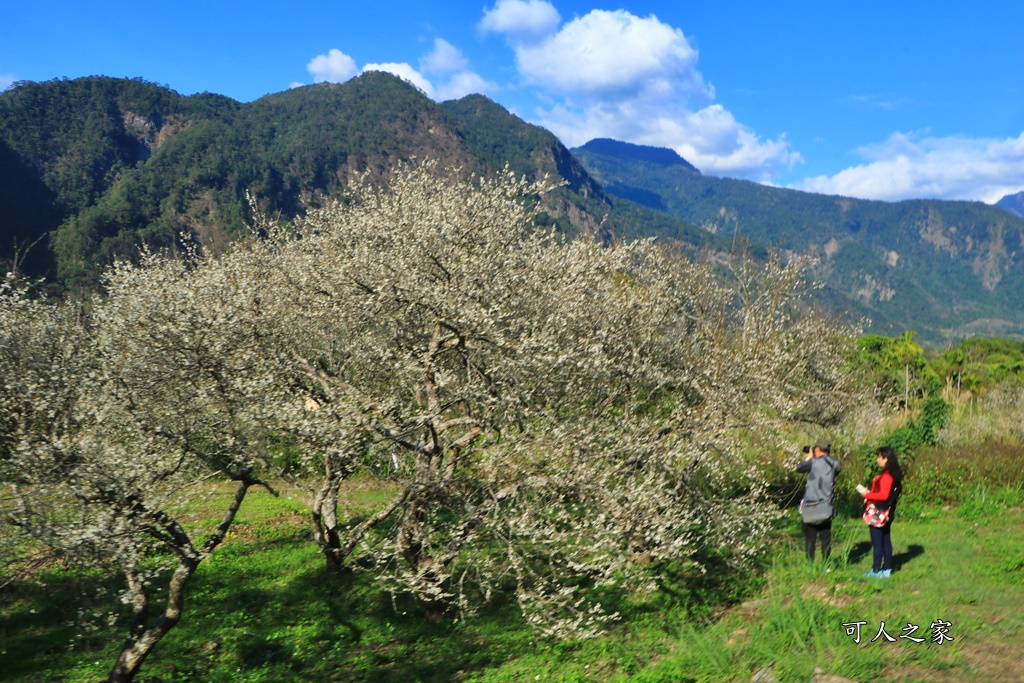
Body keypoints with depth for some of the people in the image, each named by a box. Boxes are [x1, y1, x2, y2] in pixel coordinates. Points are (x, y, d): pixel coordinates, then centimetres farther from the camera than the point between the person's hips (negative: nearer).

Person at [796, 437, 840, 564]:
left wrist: (809, 457, 13)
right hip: (826, 508, 4)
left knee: (810, 539, 2)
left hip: (810, 509, -4)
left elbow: (799, 468, 0)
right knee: (826, 539, 11)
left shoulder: (814, 462, -12)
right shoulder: (834, 464, 2)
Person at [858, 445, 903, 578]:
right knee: (886, 541, 14)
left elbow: (883, 495, -26)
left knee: (877, 542, -3)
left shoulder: (886, 475, -20)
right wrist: (870, 492, 12)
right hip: (886, 513, 10)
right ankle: (887, 569, 21)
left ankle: (876, 570, 3)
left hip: (879, 514, -10)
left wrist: (867, 494, -13)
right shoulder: (894, 474, 10)